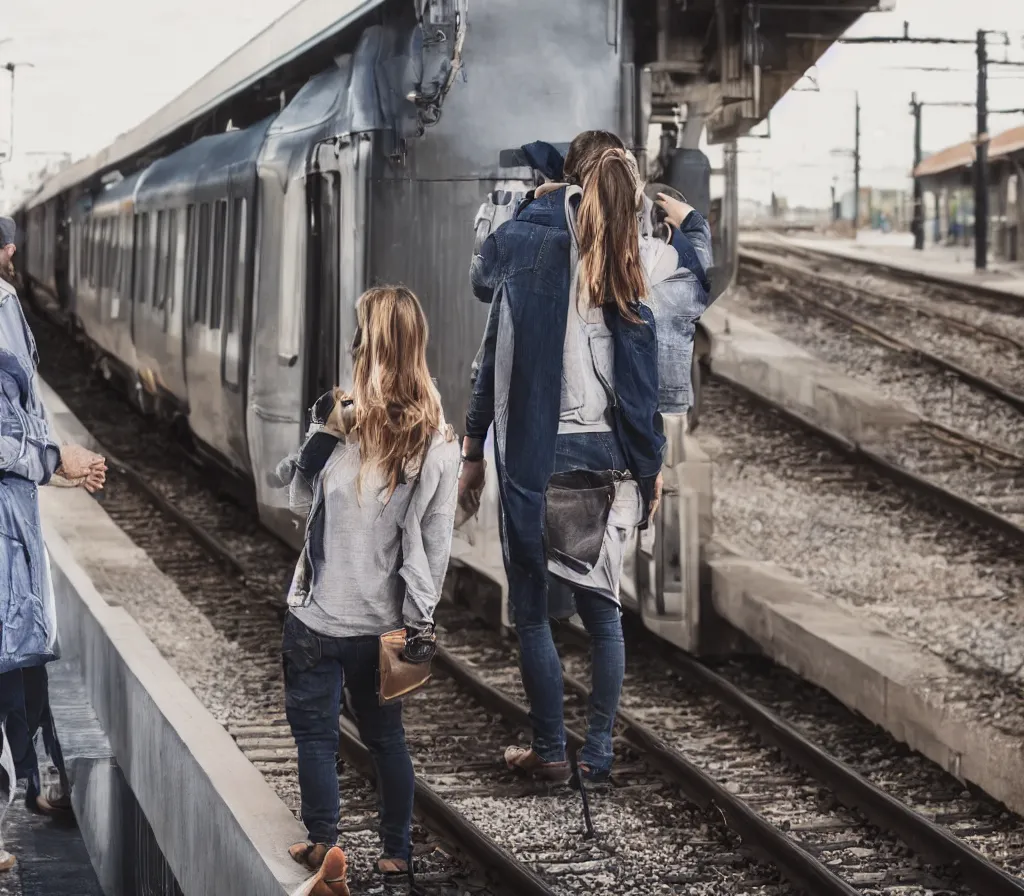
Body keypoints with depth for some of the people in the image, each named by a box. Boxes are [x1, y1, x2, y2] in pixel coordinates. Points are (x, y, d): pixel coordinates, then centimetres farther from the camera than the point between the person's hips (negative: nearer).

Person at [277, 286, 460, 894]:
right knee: (386, 735, 17)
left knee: (315, 728, 9)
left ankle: (326, 847, 5)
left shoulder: (345, 422, -17)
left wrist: (321, 433, -7)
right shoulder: (438, 437, -6)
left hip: (322, 611, -4)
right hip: (387, 617, 4)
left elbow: (301, 499, -2)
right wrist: (422, 617, 2)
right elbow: (435, 540, -3)